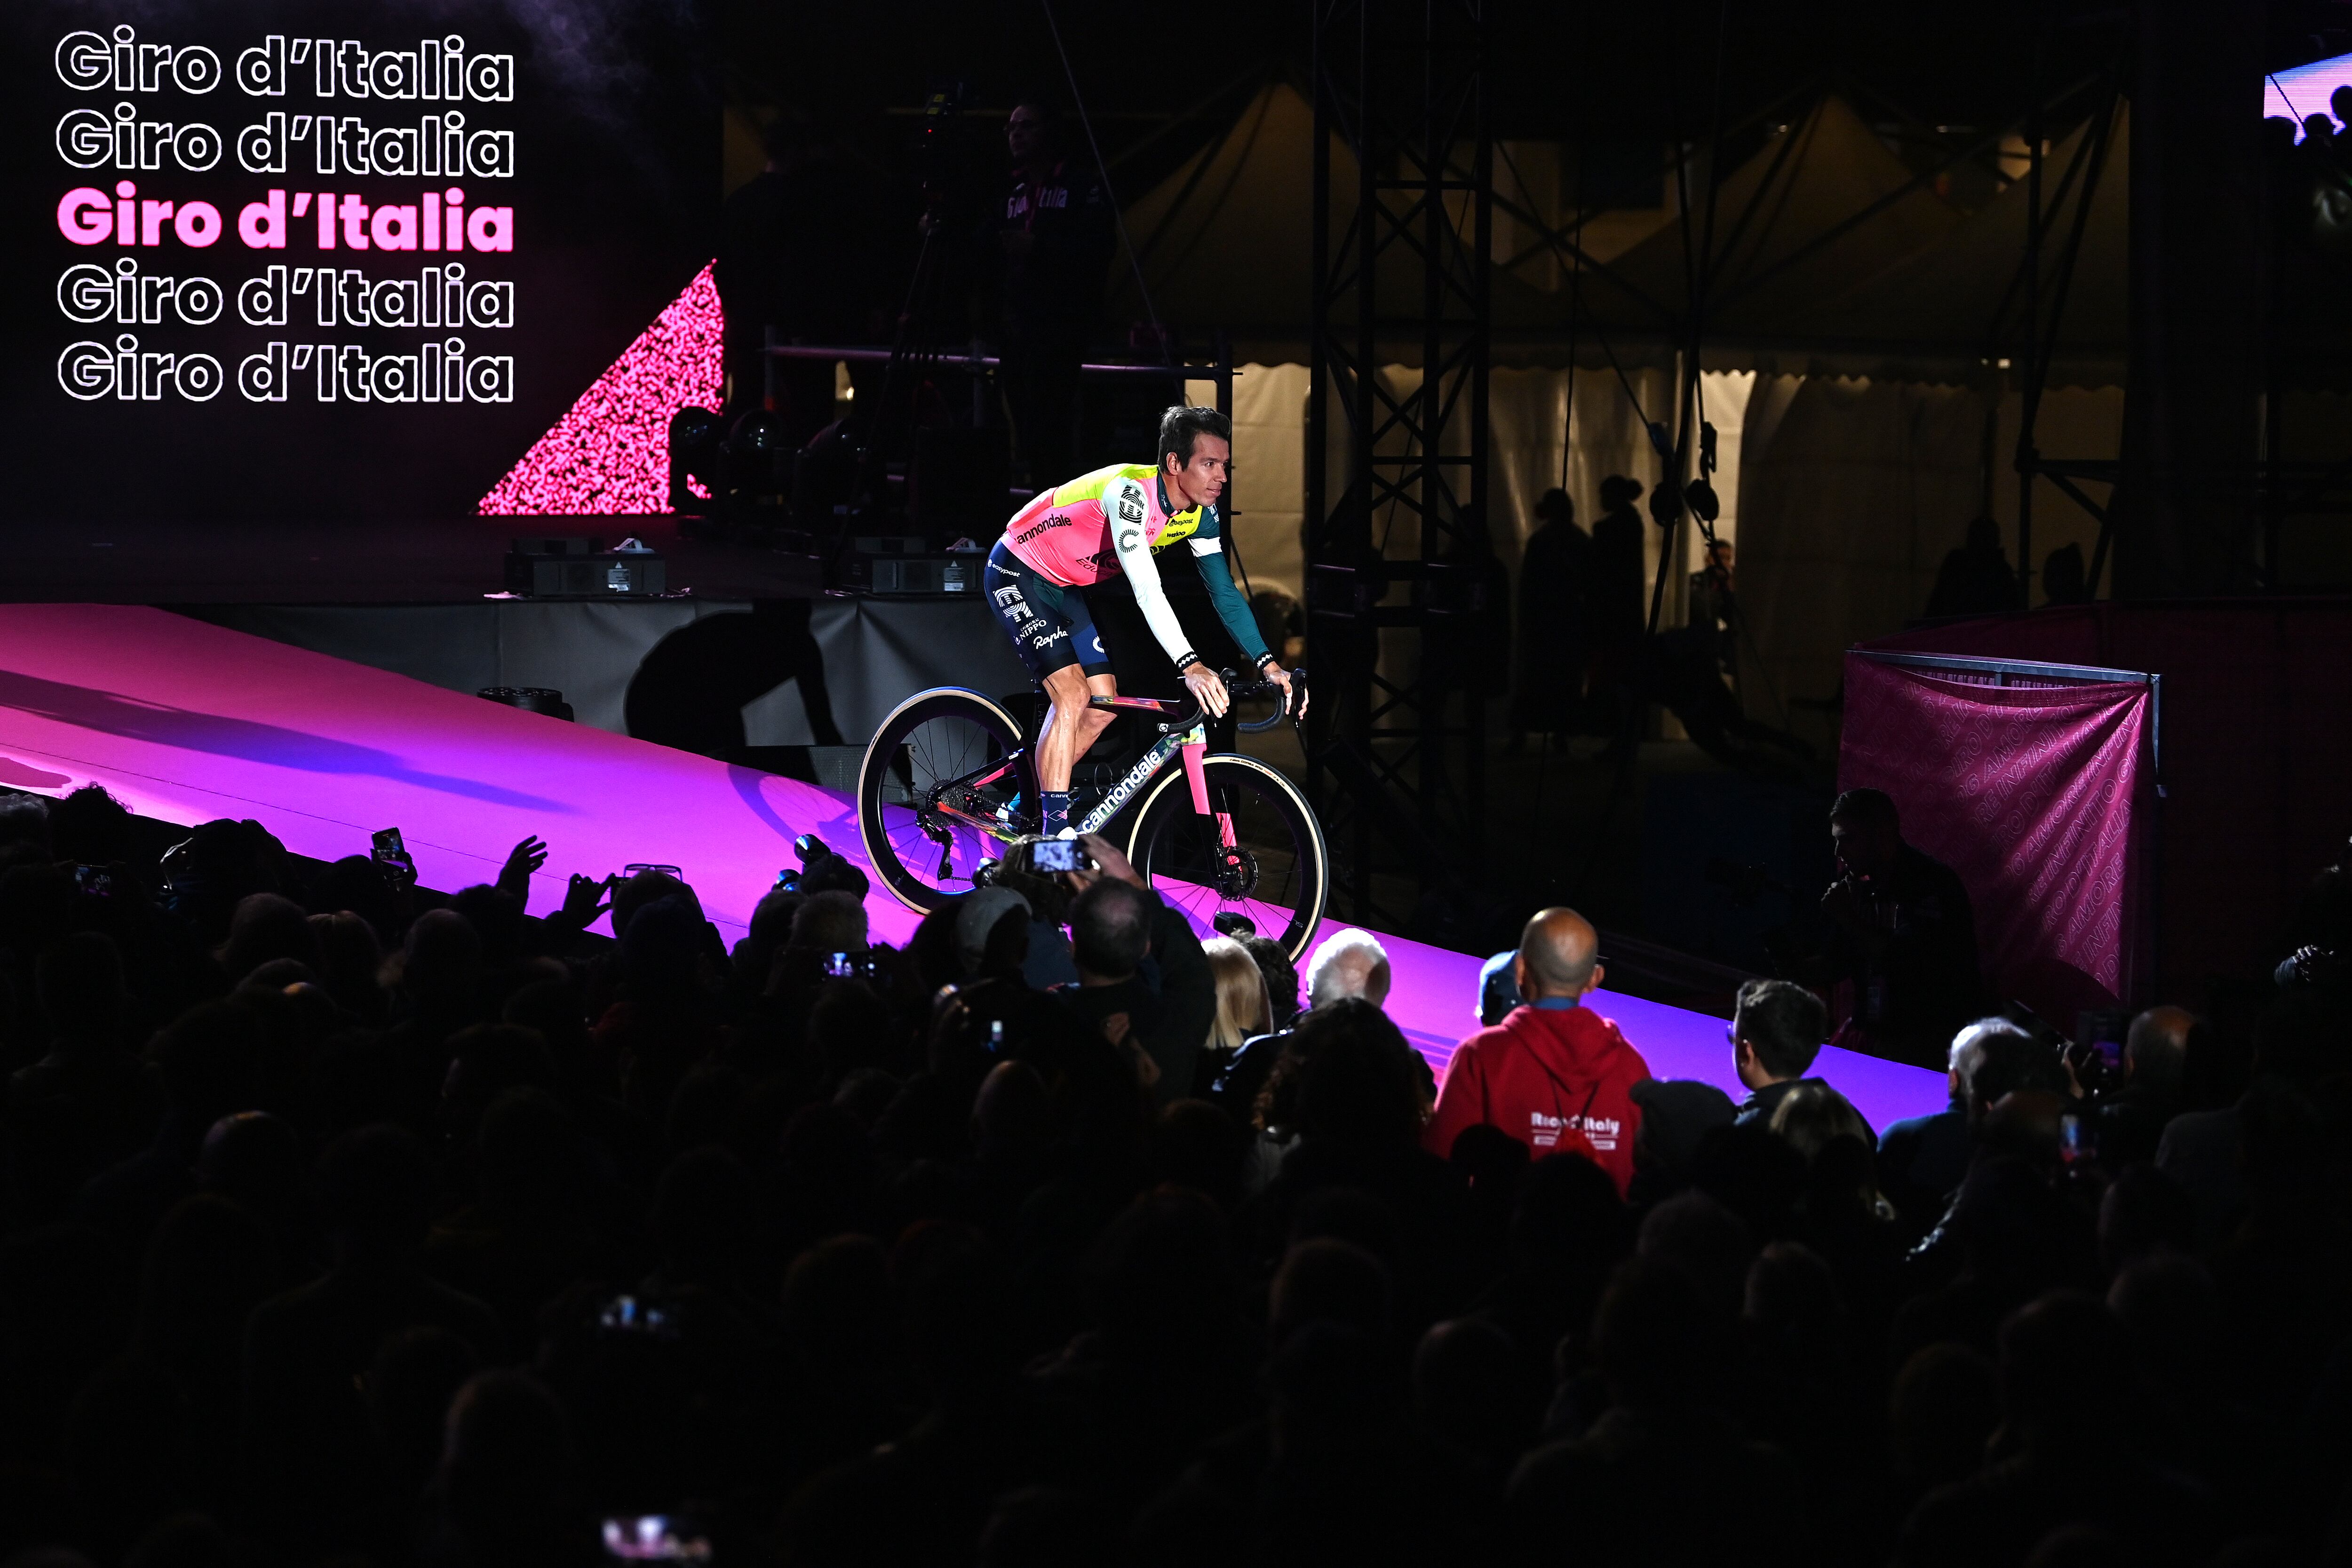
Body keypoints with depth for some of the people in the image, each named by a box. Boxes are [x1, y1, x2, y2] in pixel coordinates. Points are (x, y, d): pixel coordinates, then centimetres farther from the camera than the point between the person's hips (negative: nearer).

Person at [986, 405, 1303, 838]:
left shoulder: (1201, 516, -7)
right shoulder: (1131, 492, -33)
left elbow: (1225, 591, -4)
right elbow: (1145, 586, -43)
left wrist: (1269, 664, -16)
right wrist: (1191, 667, -51)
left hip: (1065, 588, 9)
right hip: (1018, 574, -9)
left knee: (1104, 704, 4)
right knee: (1072, 694, -20)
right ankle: (1055, 835, -18)